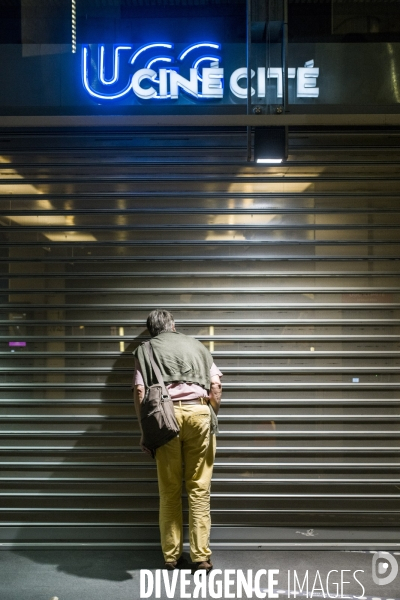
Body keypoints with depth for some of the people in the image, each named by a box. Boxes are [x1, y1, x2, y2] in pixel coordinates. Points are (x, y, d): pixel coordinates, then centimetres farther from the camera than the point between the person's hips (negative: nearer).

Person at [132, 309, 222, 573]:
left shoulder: (145, 349, 15)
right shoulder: (196, 345, 20)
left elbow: (140, 390, 2)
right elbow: (216, 385, 10)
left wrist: (144, 429, 5)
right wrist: (213, 419, 18)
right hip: (199, 412, 1)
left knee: (170, 491, 9)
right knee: (199, 489, 6)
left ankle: (171, 556, 15)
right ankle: (201, 557, 8)